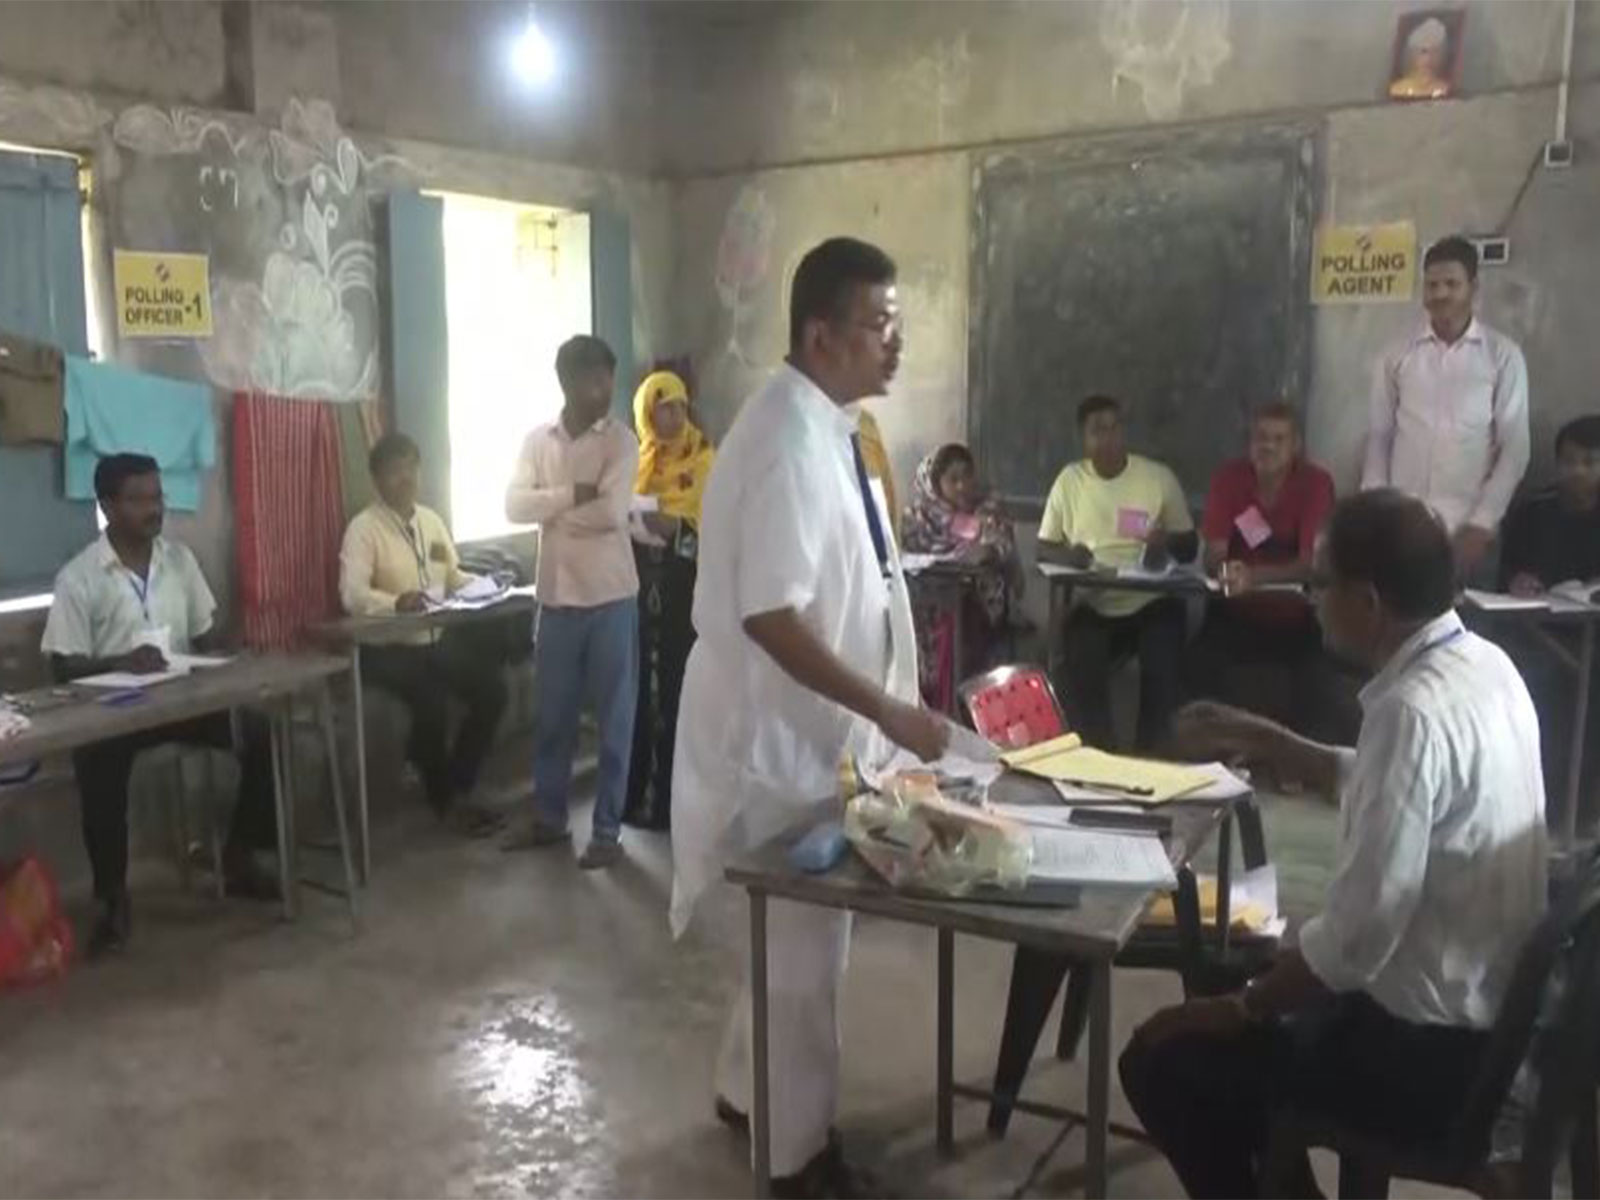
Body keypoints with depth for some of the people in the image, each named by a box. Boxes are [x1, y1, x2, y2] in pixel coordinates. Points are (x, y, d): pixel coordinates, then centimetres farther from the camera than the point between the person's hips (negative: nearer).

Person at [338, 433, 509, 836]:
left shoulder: (431, 520, 12)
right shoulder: (363, 527, -9)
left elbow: (454, 577, 18)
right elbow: (352, 594, -22)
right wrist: (395, 602, -41)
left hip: (439, 638, 6)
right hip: (389, 646, -6)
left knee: (492, 688, -13)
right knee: (431, 701, -29)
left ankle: (458, 788, 5)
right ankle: (443, 800, -3)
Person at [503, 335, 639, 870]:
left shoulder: (620, 440, -5)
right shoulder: (537, 440, 6)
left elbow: (612, 511, -18)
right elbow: (515, 506, -6)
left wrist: (555, 512, -6)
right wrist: (574, 494, -16)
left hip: (611, 598, -4)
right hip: (556, 597, 4)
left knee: (613, 718, 4)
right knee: (552, 715, 14)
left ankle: (607, 830, 14)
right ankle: (548, 817, 29)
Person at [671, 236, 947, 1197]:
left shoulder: (830, 428, 7)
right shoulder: (789, 441, -23)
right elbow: (771, 617, -28)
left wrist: (884, 708, 17)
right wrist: (889, 713, -25)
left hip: (815, 729, 10)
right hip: (784, 736, -9)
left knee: (798, 935, 22)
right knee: (806, 946, 6)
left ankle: (749, 1092, 42)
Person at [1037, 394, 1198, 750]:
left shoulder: (1159, 477, 2)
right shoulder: (1070, 480, 5)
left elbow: (1190, 547, 7)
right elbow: (1044, 548, 7)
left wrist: (1167, 543, -17)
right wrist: (1067, 555, -16)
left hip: (1151, 604, -1)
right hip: (1093, 606, 1)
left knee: (1162, 669, -27)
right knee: (1080, 670, -27)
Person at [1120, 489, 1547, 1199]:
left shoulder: (1414, 710, -29)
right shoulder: (1481, 665, 1)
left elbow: (1358, 933, -28)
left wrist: (1241, 1010, -14)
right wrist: (1261, 741, 14)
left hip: (1431, 1051, -9)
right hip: (1486, 1015, 9)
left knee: (1161, 1060, 0)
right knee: (1244, 975, 25)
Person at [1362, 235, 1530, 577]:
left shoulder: (1503, 355, 2)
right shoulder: (1398, 355, 7)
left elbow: (1515, 448, 0)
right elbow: (1378, 438, 8)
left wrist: (1482, 524, -7)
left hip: (1465, 529, -1)